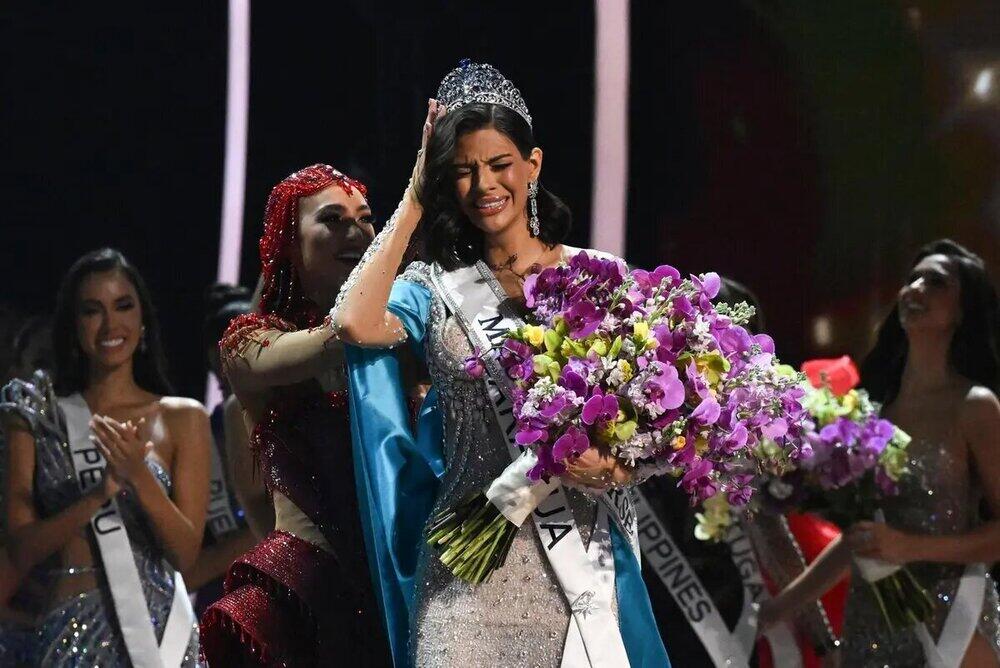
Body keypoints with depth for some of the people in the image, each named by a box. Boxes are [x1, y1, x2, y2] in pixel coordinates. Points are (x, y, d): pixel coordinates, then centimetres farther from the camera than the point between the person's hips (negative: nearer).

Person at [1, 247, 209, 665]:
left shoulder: (182, 418, 3)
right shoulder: (38, 419, 4)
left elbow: (186, 553, -2)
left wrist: (141, 480, -18)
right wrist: (99, 494, -17)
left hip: (159, 626, 0)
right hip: (71, 629, 0)